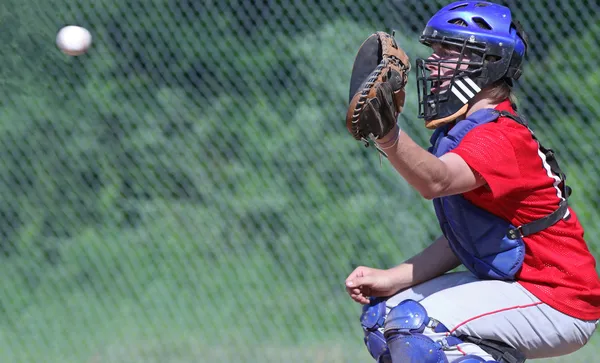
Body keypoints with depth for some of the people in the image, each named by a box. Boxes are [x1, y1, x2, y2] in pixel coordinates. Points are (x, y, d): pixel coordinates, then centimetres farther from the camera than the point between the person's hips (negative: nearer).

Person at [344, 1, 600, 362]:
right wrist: (391, 280, -2)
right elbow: (462, 240, 9)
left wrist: (389, 136, -59)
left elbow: (436, 181, -41)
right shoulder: (455, 132, 11)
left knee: (414, 324, -25)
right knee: (382, 314, 10)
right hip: (507, 282, 10)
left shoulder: (500, 137, -19)